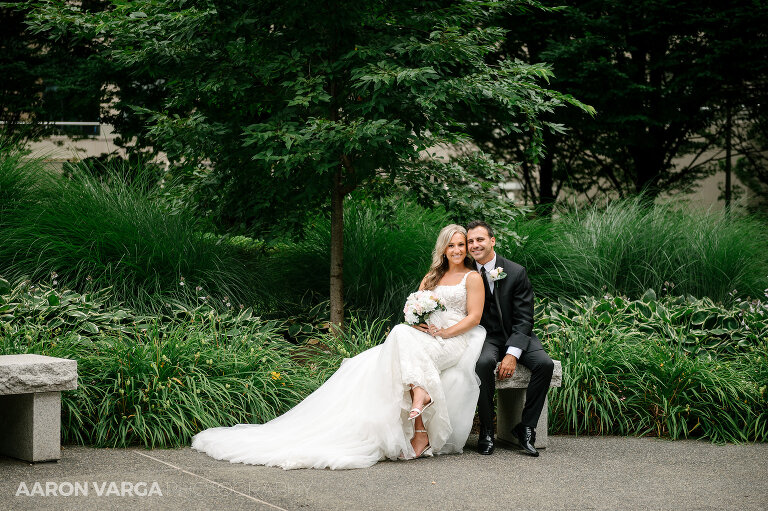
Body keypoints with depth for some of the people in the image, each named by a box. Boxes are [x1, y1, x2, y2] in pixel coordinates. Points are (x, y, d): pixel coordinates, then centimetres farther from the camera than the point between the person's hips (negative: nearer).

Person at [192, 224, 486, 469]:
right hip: (420, 342, 5)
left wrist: (443, 332, -15)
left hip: (454, 342, -5)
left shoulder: (472, 278, 8)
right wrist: (416, 321, -5)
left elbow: (474, 317, -2)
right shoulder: (432, 278, 24)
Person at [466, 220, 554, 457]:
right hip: (487, 337, 0)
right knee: (484, 362, -34)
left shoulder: (516, 272, -7)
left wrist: (512, 354, -22)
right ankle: (486, 431, -22)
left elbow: (524, 318, -9)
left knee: (544, 364, -28)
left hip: (516, 336, 0)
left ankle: (526, 427, -14)